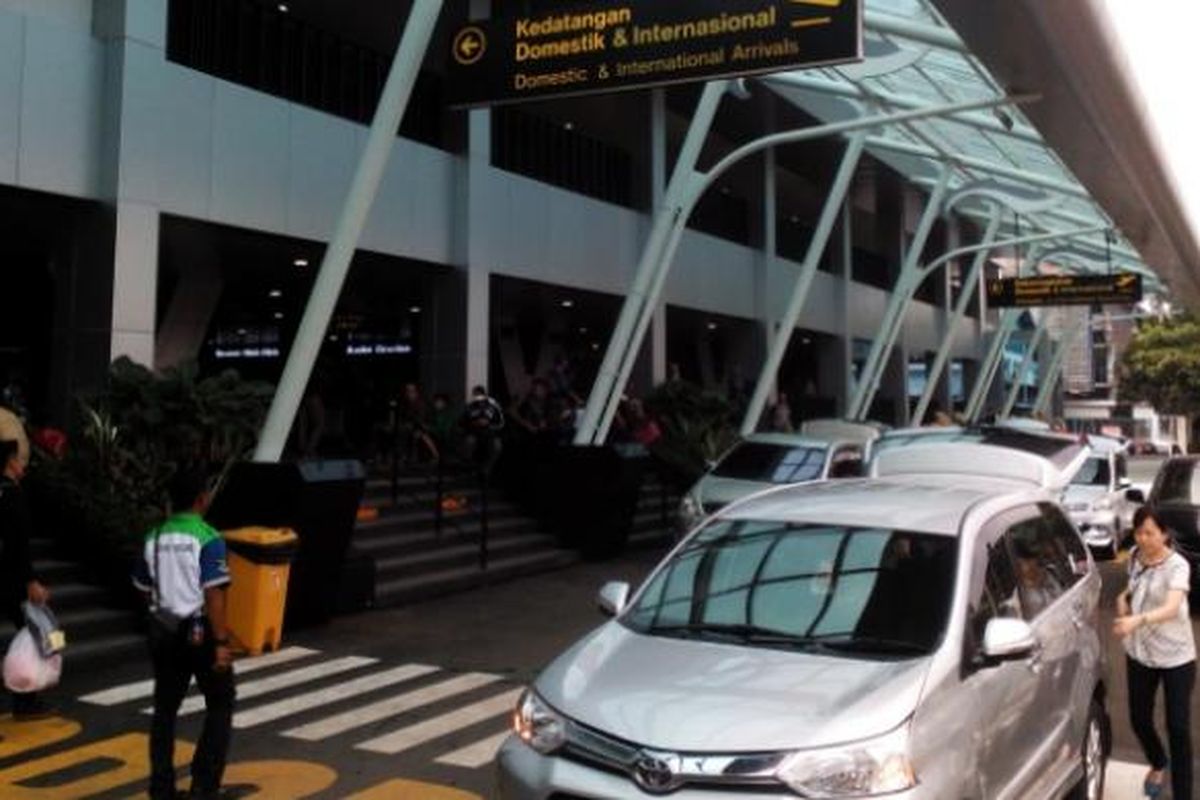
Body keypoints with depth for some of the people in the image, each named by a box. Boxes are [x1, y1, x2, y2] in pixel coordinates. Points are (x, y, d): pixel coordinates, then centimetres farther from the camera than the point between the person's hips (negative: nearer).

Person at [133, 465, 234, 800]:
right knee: (220, 704, 9)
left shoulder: (154, 537, 4)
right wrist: (222, 642, -17)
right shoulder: (207, 538, -16)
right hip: (200, 632, -6)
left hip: (164, 631, 6)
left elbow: (145, 589, 13)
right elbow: (213, 596, -20)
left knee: (165, 708, 14)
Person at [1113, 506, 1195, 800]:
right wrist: (1124, 597, -2)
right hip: (1139, 653, 5)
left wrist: (1137, 620, -53)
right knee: (1139, 720, 14)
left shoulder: (1177, 565, -20)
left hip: (1176, 657, -5)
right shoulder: (1135, 557, -1)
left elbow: (1172, 608, -36)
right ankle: (1158, 764, 44)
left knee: (1178, 727, -1)